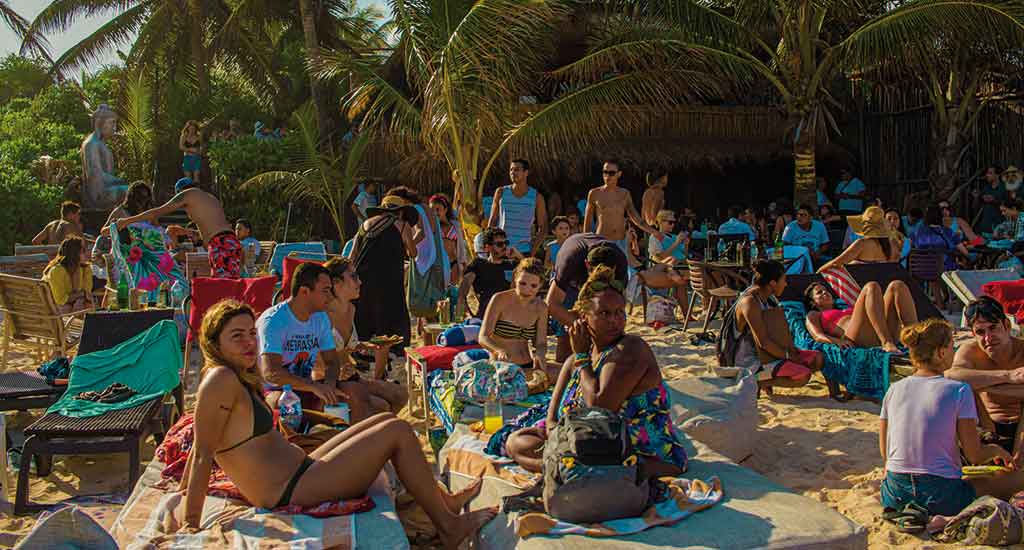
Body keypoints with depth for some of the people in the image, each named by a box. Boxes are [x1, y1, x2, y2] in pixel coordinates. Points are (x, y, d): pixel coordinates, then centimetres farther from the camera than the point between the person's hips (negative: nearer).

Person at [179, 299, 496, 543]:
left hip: (300, 469, 11)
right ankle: (449, 528, 3)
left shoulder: (235, 378, 9)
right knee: (398, 432, -8)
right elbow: (203, 453, -21)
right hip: (291, 491, -11)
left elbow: (201, 446, 16)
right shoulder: (221, 380, -20)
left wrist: (183, 492, 24)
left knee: (386, 420, 16)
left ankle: (444, 500, 24)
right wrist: (191, 522, -19)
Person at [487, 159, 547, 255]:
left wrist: (532, 251, -6)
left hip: (524, 251, -1)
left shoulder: (536, 197, 2)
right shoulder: (501, 192, 6)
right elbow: (492, 221, 10)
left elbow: (542, 228, 4)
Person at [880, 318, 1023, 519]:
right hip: (940, 497, -5)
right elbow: (975, 456, -6)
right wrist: (996, 450, 16)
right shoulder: (959, 391, -9)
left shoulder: (894, 390, 3)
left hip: (895, 495, 5)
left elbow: (885, 452, 9)